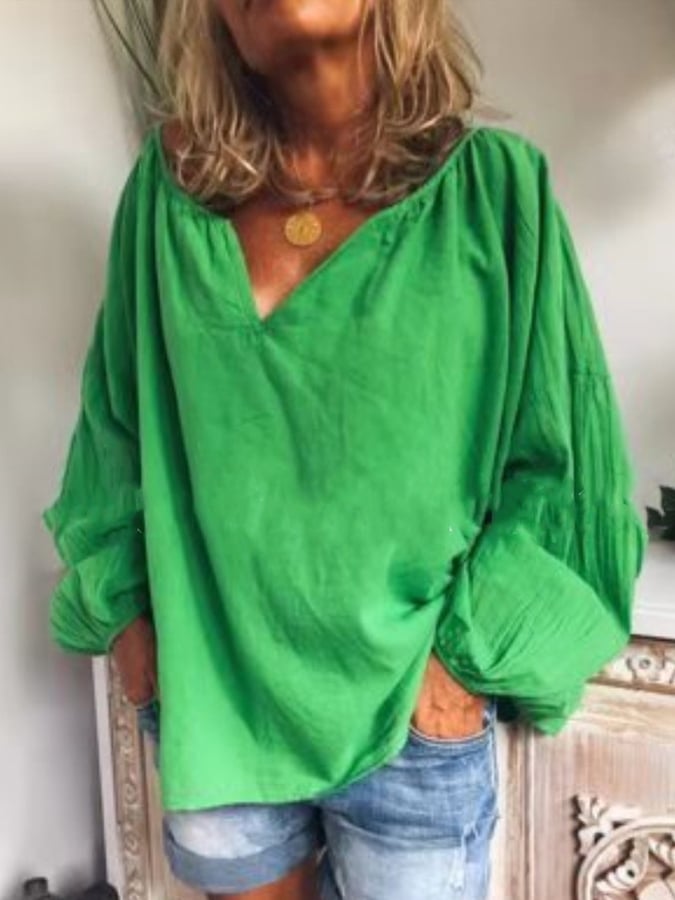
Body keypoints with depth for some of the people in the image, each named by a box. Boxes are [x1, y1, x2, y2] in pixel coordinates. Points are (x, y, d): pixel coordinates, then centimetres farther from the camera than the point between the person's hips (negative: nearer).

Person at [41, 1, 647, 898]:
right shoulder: (172, 182, -3)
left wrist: (469, 658, -9)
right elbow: (117, 421, 6)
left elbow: (555, 457, -6)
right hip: (209, 697, 3)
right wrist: (124, 611, 2)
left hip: (414, 717, -2)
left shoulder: (494, 187, -9)